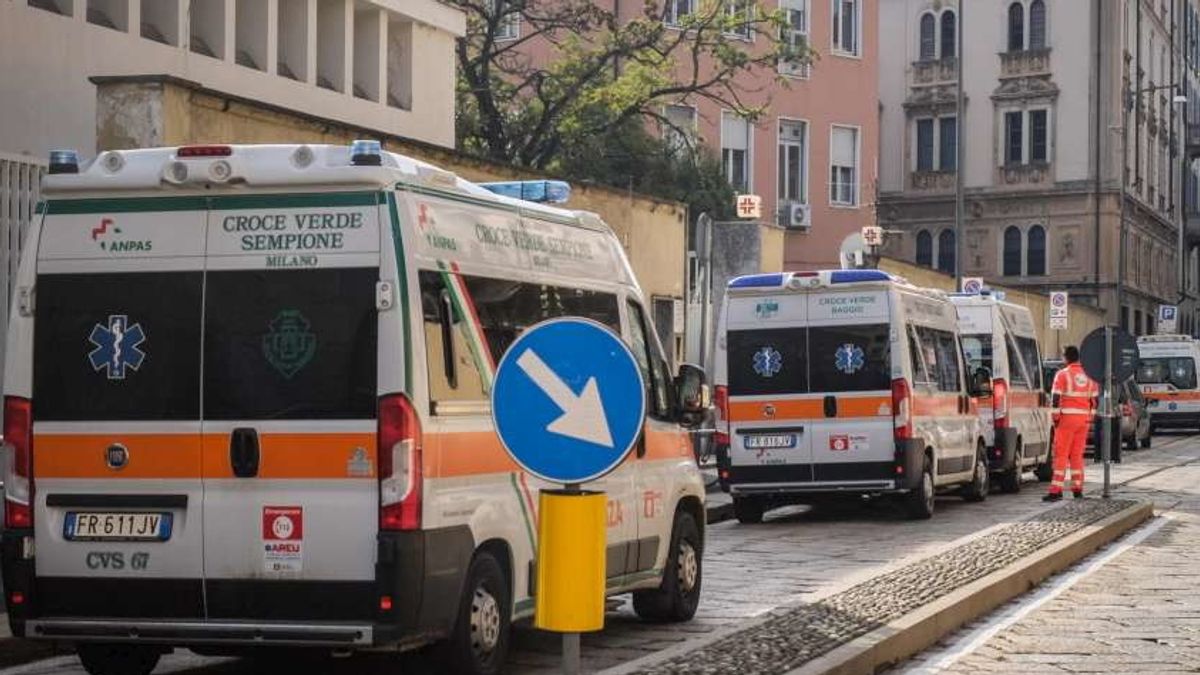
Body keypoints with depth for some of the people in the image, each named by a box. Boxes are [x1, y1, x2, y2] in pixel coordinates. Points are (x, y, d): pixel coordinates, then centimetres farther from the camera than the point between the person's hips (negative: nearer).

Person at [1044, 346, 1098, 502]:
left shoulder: (1063, 374, -7)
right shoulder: (1089, 375, 10)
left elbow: (1055, 398, -13)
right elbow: (1094, 399, 14)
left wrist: (1055, 417, -6)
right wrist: (1090, 417, 20)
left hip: (1067, 418, -5)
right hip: (1084, 419, 5)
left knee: (1061, 455, -5)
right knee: (1077, 455, 13)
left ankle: (1056, 490, -10)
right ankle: (1077, 489, 14)